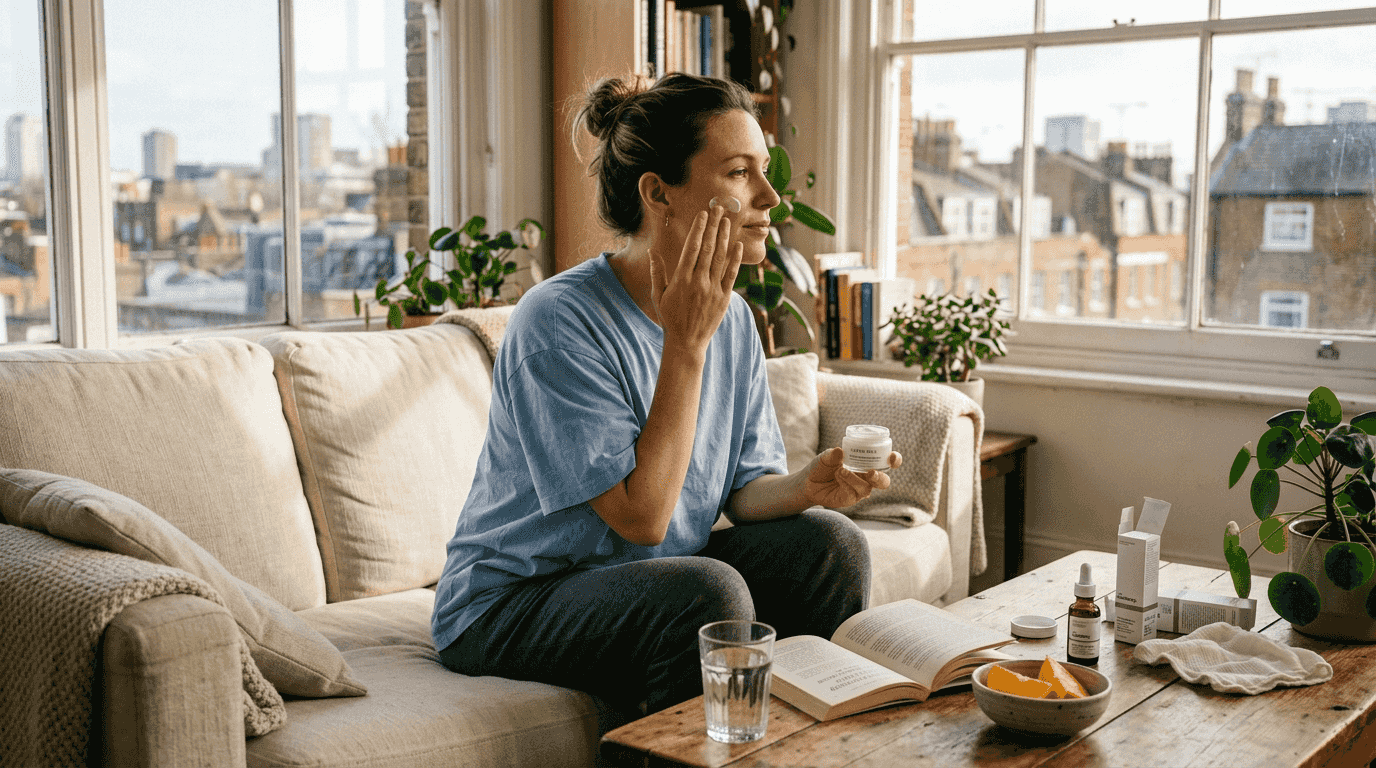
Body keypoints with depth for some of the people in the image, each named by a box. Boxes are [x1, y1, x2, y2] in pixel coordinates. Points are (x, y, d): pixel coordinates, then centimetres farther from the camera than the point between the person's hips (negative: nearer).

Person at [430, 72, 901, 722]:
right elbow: (642, 516, -25)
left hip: (654, 578, 7)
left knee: (829, 544, -9)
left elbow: (742, 487, 3)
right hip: (510, 604, -7)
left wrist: (809, 487, -20)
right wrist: (687, 342, -26)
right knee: (709, 590, -31)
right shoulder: (557, 322, -23)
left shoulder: (731, 317, 0)